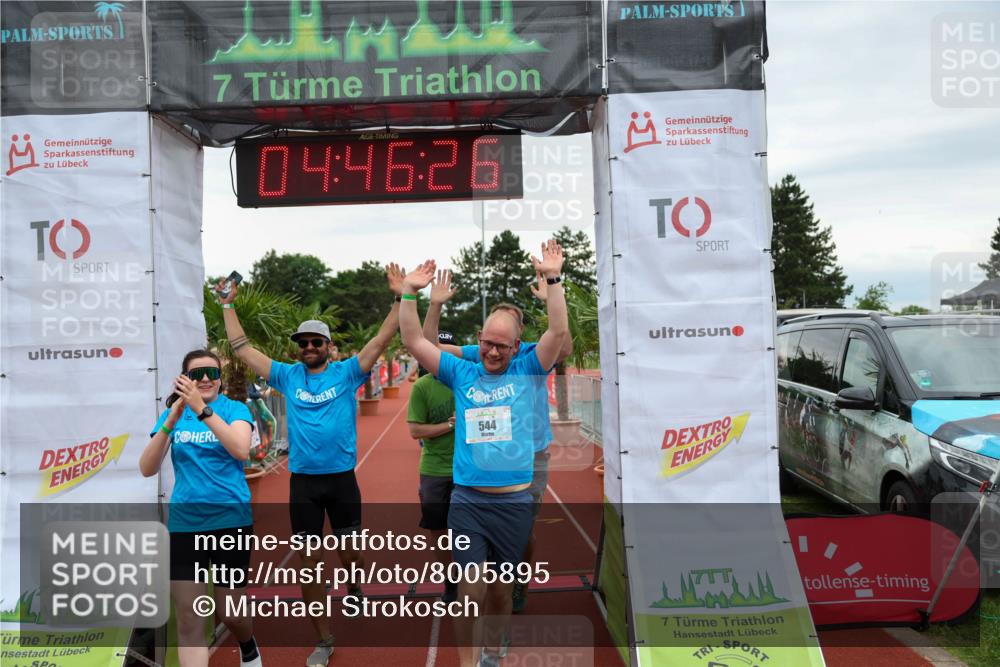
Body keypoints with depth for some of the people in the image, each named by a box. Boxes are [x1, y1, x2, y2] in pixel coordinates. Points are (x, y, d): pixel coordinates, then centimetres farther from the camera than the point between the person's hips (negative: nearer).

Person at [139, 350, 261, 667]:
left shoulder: (234, 409, -3)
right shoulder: (171, 415, 4)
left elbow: (241, 450, -23)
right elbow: (147, 469, -8)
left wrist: (202, 409, -32)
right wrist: (171, 421, -22)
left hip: (231, 520, -2)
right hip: (184, 524, 2)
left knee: (230, 613, 10)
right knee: (189, 619, -2)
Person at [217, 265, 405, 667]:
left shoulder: (346, 373, -2)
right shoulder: (287, 376, 4)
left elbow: (382, 340, -8)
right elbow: (242, 349, 6)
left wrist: (400, 297, -14)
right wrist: (228, 306, 3)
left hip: (342, 478, -1)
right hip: (302, 482, 1)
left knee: (348, 553, 12)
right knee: (310, 562, 5)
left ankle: (355, 595, 46)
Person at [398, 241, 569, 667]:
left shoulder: (527, 372, 4)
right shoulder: (461, 373, 5)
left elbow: (559, 332, -8)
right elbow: (414, 342, 2)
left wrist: (553, 279, -15)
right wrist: (410, 293, -7)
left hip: (515, 503, 1)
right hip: (467, 502, -1)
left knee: (501, 590, 15)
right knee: (470, 590, -6)